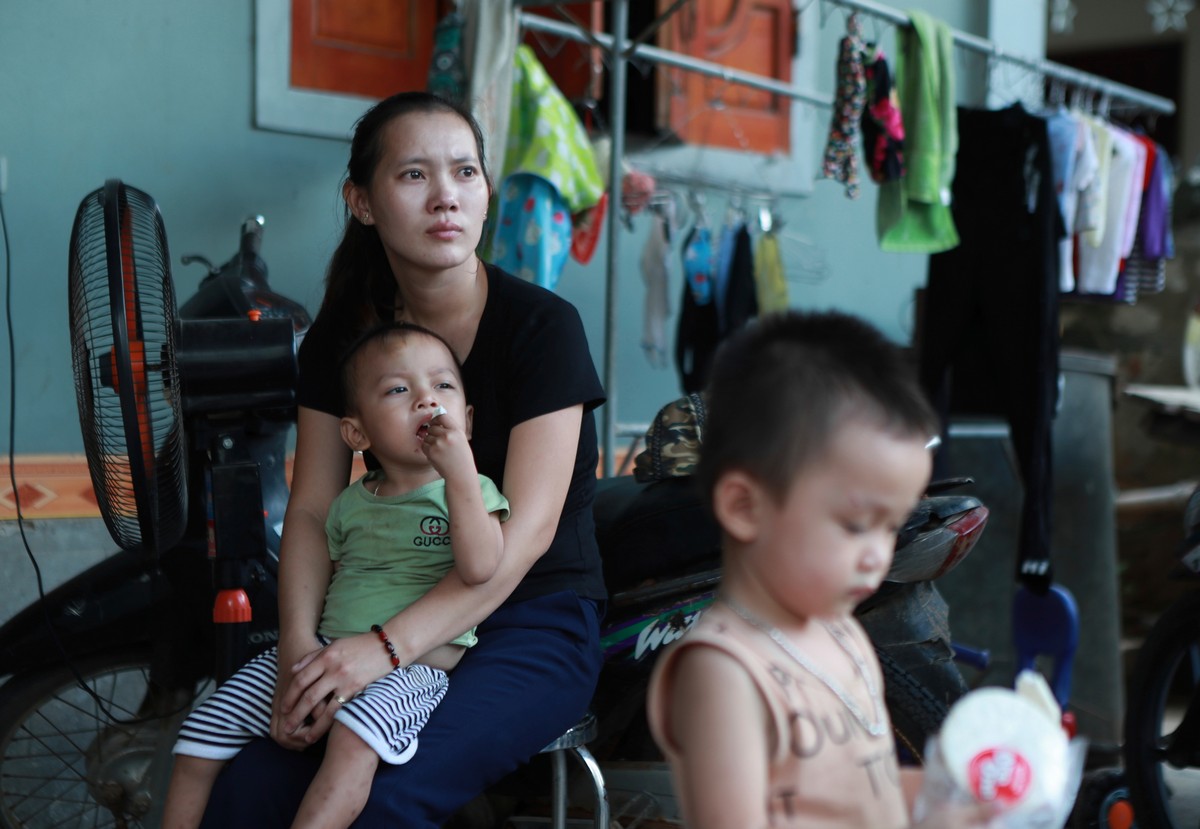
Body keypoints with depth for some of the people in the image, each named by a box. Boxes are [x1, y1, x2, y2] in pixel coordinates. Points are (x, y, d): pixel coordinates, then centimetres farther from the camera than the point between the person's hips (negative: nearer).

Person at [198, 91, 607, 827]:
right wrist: (299, 648, -20)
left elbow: (529, 528, -19)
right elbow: (312, 509, 0)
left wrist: (389, 647, -29)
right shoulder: (344, 332, 4)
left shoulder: (543, 325, -11)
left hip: (536, 621, -4)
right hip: (400, 612, 4)